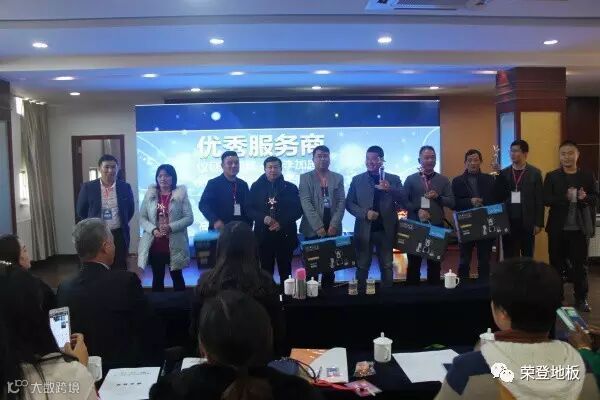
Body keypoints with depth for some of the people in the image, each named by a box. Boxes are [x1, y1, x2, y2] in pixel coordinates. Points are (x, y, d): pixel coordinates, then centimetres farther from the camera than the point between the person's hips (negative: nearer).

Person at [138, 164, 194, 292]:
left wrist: (171, 227, -19)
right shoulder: (150, 194, 5)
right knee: (157, 278, 13)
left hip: (175, 244, -2)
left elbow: (189, 218, -7)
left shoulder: (181, 194, -2)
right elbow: (142, 218, 3)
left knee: (177, 277, 11)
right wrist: (153, 229, -14)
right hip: (154, 245, 2)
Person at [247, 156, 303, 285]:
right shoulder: (256, 187, 8)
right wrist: (263, 218, -14)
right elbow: (249, 209, 3)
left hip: (285, 235, 0)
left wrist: (281, 223, -12)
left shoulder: (290, 187, 6)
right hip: (263, 235, 0)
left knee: (285, 270, 5)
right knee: (266, 270, 5)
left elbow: (298, 210, 1)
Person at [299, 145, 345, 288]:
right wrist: (318, 226, -15)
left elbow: (342, 202, 4)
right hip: (312, 229, -2)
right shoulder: (305, 177, 4)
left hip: (332, 229, 2)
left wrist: (334, 224, -9)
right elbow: (306, 203, -6)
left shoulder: (338, 178, 12)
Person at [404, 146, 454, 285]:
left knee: (435, 263, 8)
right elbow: (404, 201, -1)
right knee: (414, 262, 6)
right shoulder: (411, 179, 3)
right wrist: (417, 210, -16)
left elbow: (452, 202, 3)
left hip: (437, 226, 1)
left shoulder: (443, 180, 8)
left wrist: (438, 196, -14)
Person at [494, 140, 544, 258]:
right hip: (508, 221, 2)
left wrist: (538, 223, -5)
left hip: (527, 222, -2)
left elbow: (539, 200, -2)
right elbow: (498, 197, 2)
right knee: (509, 258, 6)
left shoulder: (535, 173, 0)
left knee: (527, 257, 8)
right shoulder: (504, 173, 6)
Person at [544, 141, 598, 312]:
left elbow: (596, 198, 4)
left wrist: (585, 198, -18)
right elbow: (546, 200, -7)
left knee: (580, 264, 7)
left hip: (580, 228, 1)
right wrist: (565, 198, -23)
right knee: (556, 264, 9)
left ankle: (581, 299, 18)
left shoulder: (587, 176, 5)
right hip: (558, 228, 0)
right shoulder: (551, 176, 1)